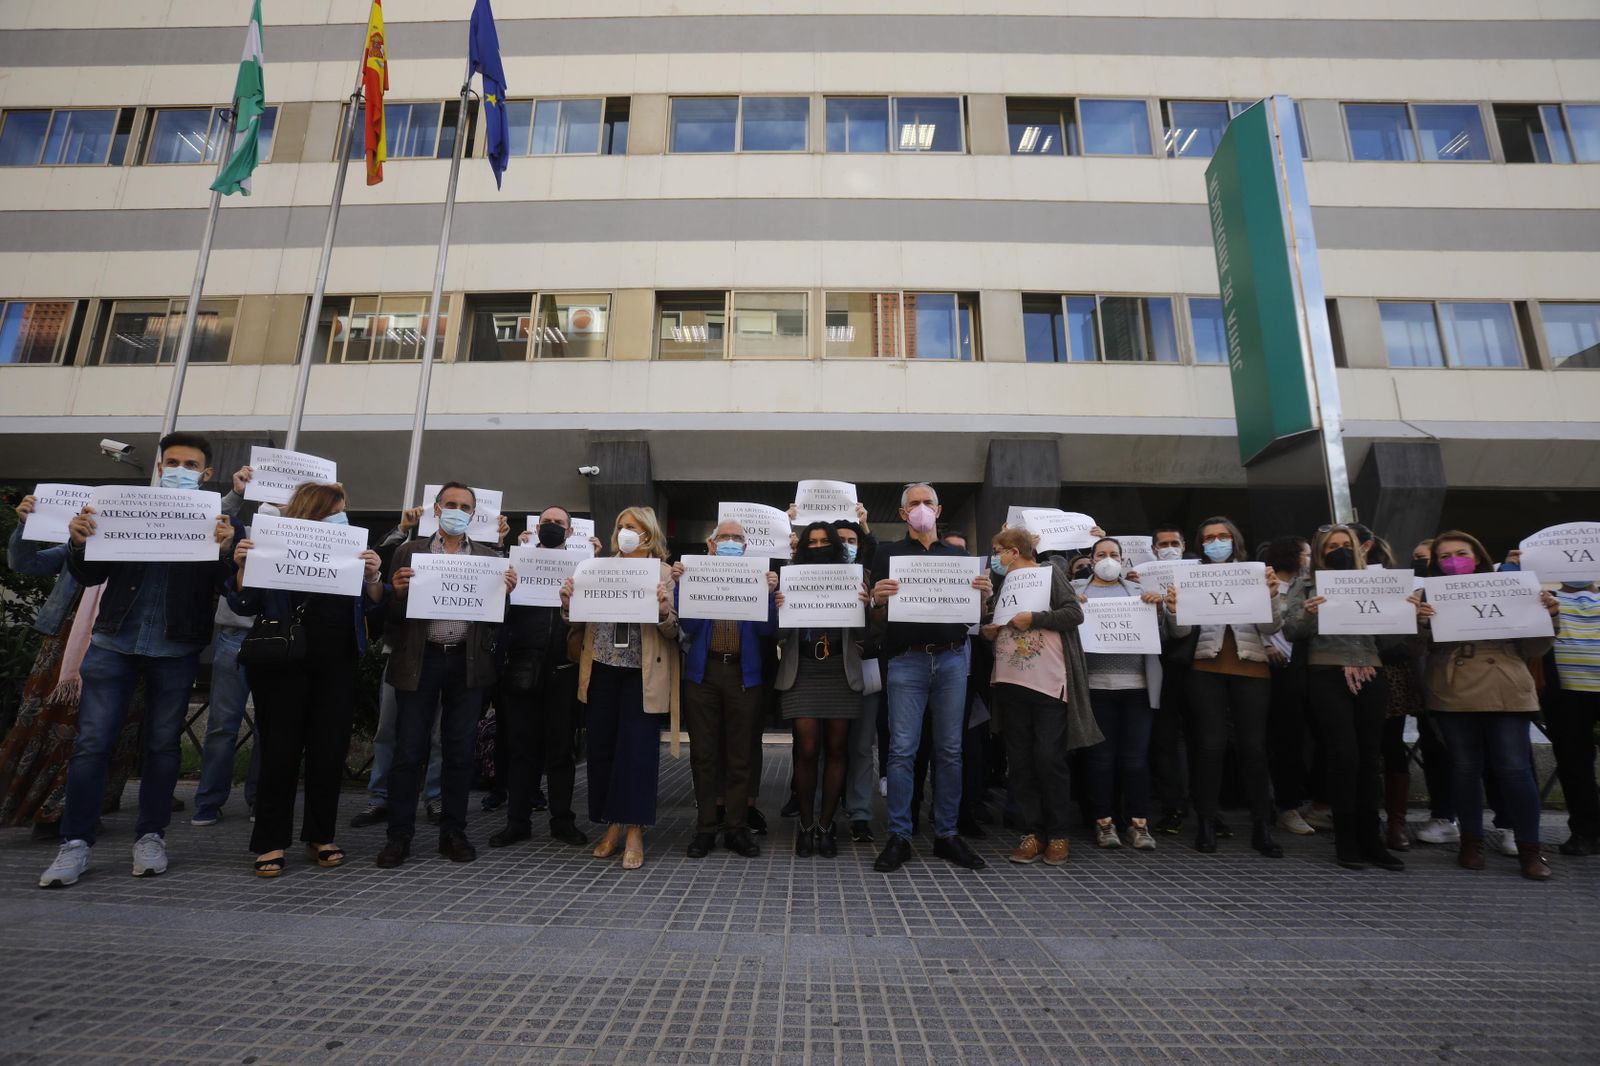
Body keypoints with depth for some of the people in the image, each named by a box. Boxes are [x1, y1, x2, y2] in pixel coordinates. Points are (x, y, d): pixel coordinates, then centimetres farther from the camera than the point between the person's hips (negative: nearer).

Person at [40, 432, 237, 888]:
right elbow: (89, 576, 7)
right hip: (113, 643, 2)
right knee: (91, 743, 2)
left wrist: (224, 552, -29)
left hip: (175, 650, -2)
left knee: (162, 744, 8)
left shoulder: (218, 520, -1)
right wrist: (79, 544, -13)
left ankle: (150, 836, 20)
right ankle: (75, 842, 15)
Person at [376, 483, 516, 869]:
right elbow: (392, 611, 3)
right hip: (419, 660, -1)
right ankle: (399, 836, 18)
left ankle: (453, 833, 20)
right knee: (409, 751, 4)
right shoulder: (409, 551, 6)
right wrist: (397, 590, -17)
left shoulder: (489, 557, 9)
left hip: (467, 663, 1)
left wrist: (506, 591, -13)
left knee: (459, 751, 8)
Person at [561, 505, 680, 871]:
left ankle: (634, 831, 11)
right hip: (603, 670, 4)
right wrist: (569, 605, -8)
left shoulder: (665, 573, -1)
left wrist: (664, 611, -25)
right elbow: (581, 623, 11)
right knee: (601, 747, 9)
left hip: (642, 674, -4)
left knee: (637, 749, -2)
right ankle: (613, 825, 25)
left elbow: (673, 631, -5)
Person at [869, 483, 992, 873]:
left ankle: (946, 834, 18)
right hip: (907, 660, -2)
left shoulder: (958, 555, 16)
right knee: (902, 749, -2)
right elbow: (878, 617, 5)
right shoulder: (889, 554, 8)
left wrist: (983, 594, -7)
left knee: (950, 750, 7)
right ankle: (898, 837, 7)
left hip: (952, 658, 3)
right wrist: (878, 599, -18)